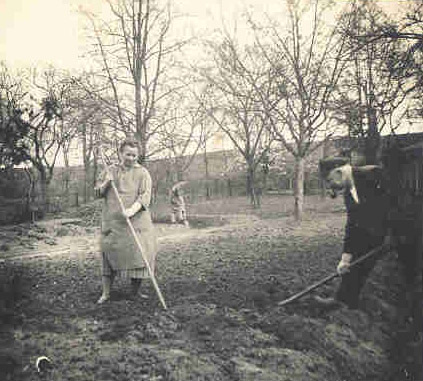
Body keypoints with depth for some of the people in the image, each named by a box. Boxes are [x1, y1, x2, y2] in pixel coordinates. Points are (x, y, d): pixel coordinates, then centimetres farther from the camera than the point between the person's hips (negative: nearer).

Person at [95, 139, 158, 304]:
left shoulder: (142, 173, 3)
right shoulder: (109, 170, 13)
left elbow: (145, 195, -8)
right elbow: (98, 193, 15)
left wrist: (132, 210, -24)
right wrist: (106, 183, -5)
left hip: (136, 221, -2)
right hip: (112, 221, 2)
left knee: (138, 254, -4)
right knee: (109, 253, 3)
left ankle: (135, 293, 13)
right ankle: (106, 293, 15)